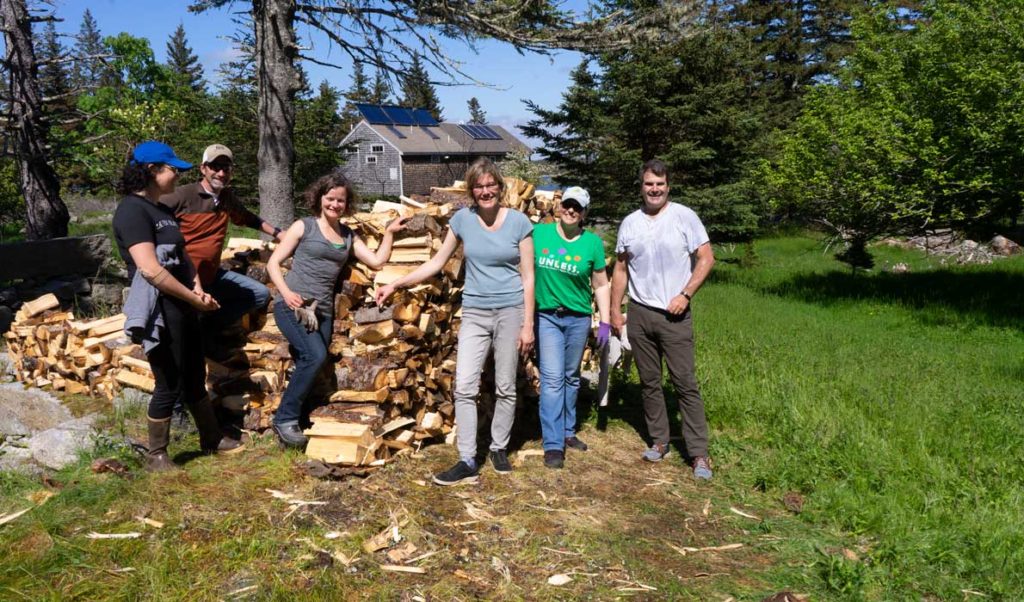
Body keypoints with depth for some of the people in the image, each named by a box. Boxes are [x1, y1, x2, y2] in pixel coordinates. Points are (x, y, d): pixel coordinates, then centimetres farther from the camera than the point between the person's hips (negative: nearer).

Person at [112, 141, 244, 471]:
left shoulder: (162, 210, 14)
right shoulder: (133, 210, -16)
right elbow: (150, 269, -23)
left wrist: (198, 288, -2)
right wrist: (194, 299, -15)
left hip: (183, 308, 9)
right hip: (161, 311, -9)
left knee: (195, 379, 19)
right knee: (169, 386, 1)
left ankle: (211, 438, 33)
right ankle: (156, 455, 18)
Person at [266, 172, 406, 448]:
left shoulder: (349, 236, 17)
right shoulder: (304, 226, 4)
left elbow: (377, 261, 7)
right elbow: (273, 262, 1)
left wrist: (389, 232, 8)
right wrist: (286, 292, -14)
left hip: (322, 310, 5)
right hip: (293, 305, -5)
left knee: (307, 363, -2)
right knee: (316, 355, -23)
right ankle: (285, 418, -11)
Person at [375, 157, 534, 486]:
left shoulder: (518, 221, -4)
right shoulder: (462, 219, 1)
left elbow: (527, 276, -3)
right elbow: (436, 262, 9)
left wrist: (528, 324, -6)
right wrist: (396, 284, 2)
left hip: (510, 311, -2)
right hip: (474, 313, 2)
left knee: (505, 387, 7)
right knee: (464, 387, -7)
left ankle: (499, 448, 26)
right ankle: (468, 462, -1)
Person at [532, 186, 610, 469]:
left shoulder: (592, 242, -1)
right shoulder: (538, 233, -2)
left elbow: (601, 286, 4)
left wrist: (604, 322, -1)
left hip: (578, 318, 2)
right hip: (546, 316, -2)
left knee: (571, 377, 14)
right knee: (552, 379, -7)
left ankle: (568, 432, 30)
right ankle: (553, 445, -3)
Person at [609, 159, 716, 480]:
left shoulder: (685, 217, -3)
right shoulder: (630, 222, 7)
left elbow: (706, 258, -4)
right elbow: (621, 267, 12)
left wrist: (685, 294, -13)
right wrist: (615, 309, 9)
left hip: (674, 315, -4)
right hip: (639, 313, 4)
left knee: (685, 383, -4)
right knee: (649, 382, 11)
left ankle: (698, 453, 2)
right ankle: (659, 441, 24)